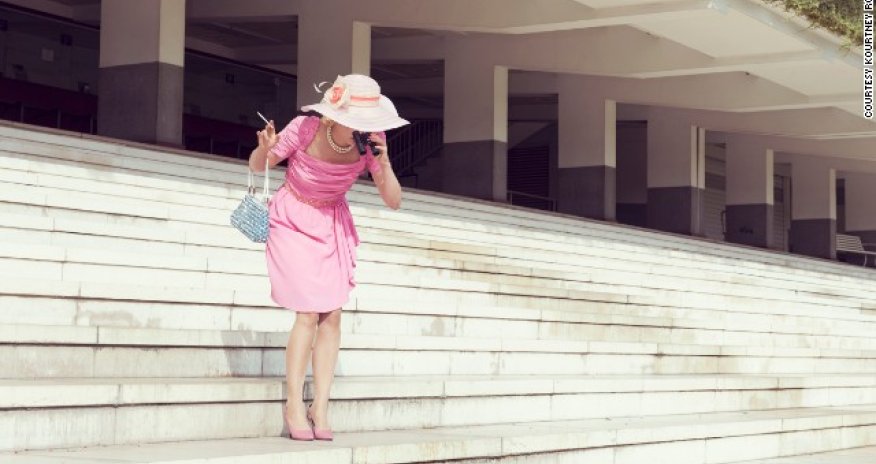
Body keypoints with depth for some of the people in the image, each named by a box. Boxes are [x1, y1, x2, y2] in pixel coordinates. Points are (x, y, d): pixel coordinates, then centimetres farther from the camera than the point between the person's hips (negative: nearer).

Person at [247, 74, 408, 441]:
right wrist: (265, 149, -33)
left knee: (333, 315, -3)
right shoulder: (306, 128, -27)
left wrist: (383, 163, -33)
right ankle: (294, 405, 1)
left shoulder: (371, 139, -19)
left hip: (332, 225, 4)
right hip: (293, 221, -4)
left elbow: (393, 202, -16)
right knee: (309, 313, -12)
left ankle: (320, 408, 6)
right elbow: (257, 166, -10)